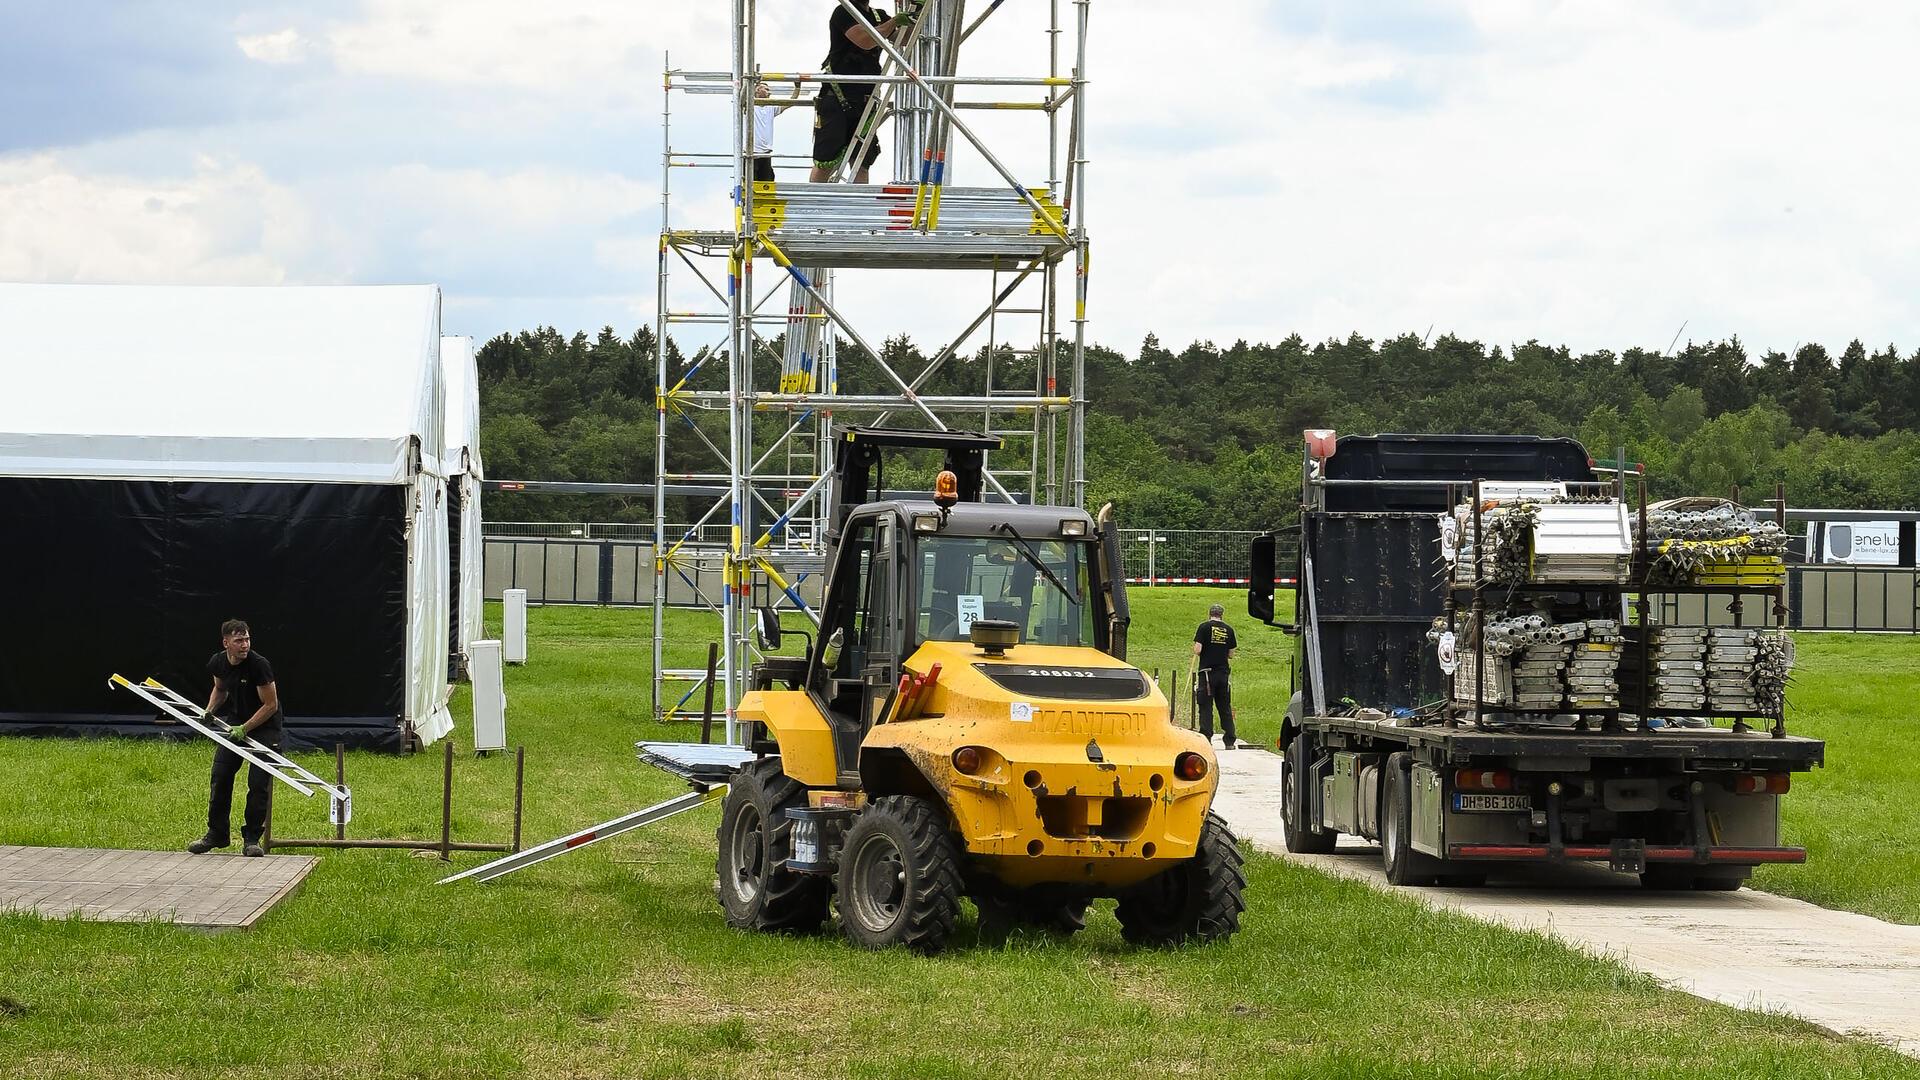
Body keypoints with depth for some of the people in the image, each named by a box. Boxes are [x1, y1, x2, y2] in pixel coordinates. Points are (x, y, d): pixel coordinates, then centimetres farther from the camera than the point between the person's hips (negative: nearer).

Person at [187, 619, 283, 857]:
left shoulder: (258, 665, -25)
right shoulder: (217, 663, -6)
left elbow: (271, 705, -19)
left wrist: (244, 729, -20)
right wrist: (210, 711, -1)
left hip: (264, 725, -5)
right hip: (235, 721, 5)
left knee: (258, 782, -11)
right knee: (220, 776, 1)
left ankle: (252, 838, 0)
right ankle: (217, 833, 14)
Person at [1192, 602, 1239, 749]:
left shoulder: (1204, 627, -6)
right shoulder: (1228, 630, 5)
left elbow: (1197, 650, -12)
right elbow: (1231, 654, 8)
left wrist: (1196, 653, 10)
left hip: (1207, 672, -4)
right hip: (1223, 673, 4)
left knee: (1205, 708, 0)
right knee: (1225, 707, 10)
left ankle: (1206, 740, -6)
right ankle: (1229, 741, 10)